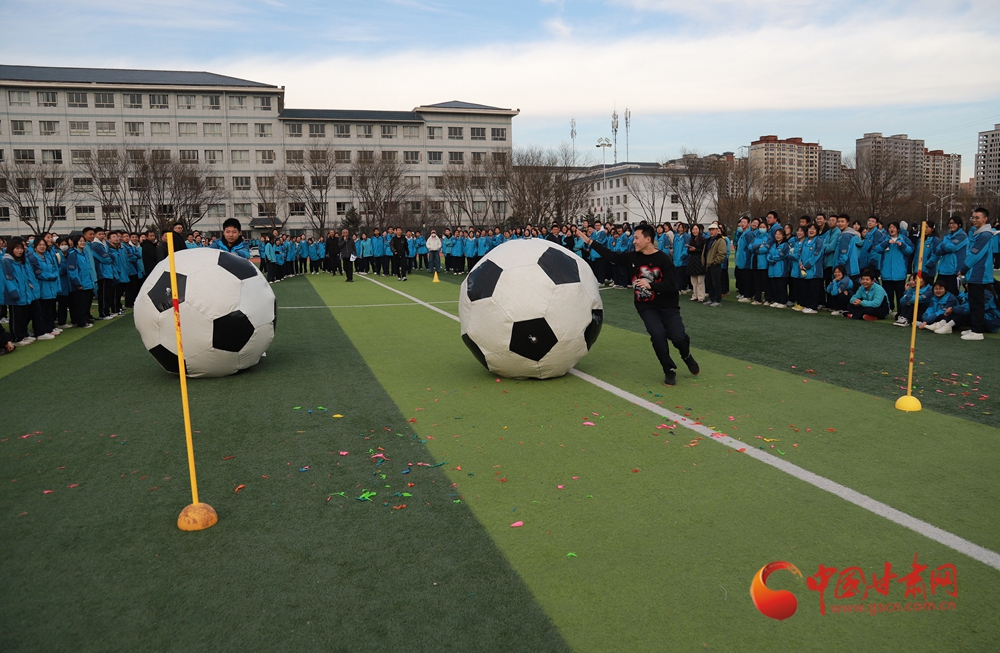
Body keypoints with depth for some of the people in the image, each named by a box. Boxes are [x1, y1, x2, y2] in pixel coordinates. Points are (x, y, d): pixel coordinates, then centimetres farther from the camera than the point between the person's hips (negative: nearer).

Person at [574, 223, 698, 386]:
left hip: (668, 306, -2)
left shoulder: (663, 259, -13)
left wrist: (650, 285, -32)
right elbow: (611, 255, 7)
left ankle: (686, 356, 21)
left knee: (678, 337, -17)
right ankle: (669, 370, -1)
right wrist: (589, 241, 5)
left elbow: (671, 285, -19)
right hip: (646, 307, 2)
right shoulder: (633, 257, 1)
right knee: (658, 334, -22)